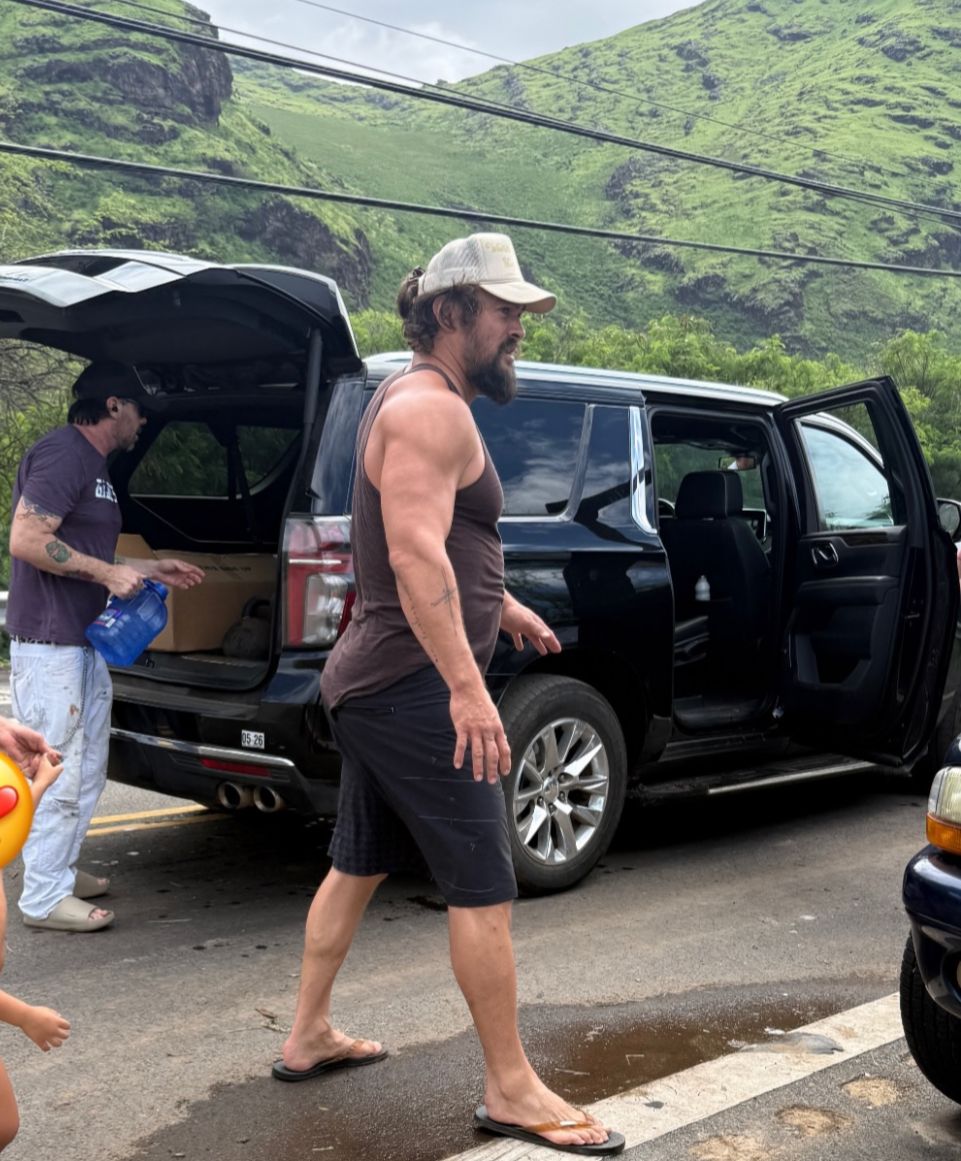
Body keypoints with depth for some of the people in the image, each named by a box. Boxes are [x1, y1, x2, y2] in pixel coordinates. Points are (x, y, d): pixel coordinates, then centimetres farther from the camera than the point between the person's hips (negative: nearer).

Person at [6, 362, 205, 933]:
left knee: (87, 767, 17)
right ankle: (44, 897, 3)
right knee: (60, 772, -5)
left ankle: (61, 870, 29)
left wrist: (151, 570, 20)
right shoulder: (62, 452, -14)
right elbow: (25, 541, -23)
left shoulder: (94, 463, 18)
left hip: (86, 640, 11)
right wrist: (107, 573, -20)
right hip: (51, 643, -10)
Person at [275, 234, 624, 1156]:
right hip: (415, 684, -11)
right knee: (483, 888, -5)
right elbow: (416, 555, -27)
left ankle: (308, 1038, 31)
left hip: (372, 682, 11)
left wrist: (501, 606, 33)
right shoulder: (430, 407, -16)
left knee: (358, 864, 18)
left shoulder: (414, 402, 18)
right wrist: (469, 687, -31)